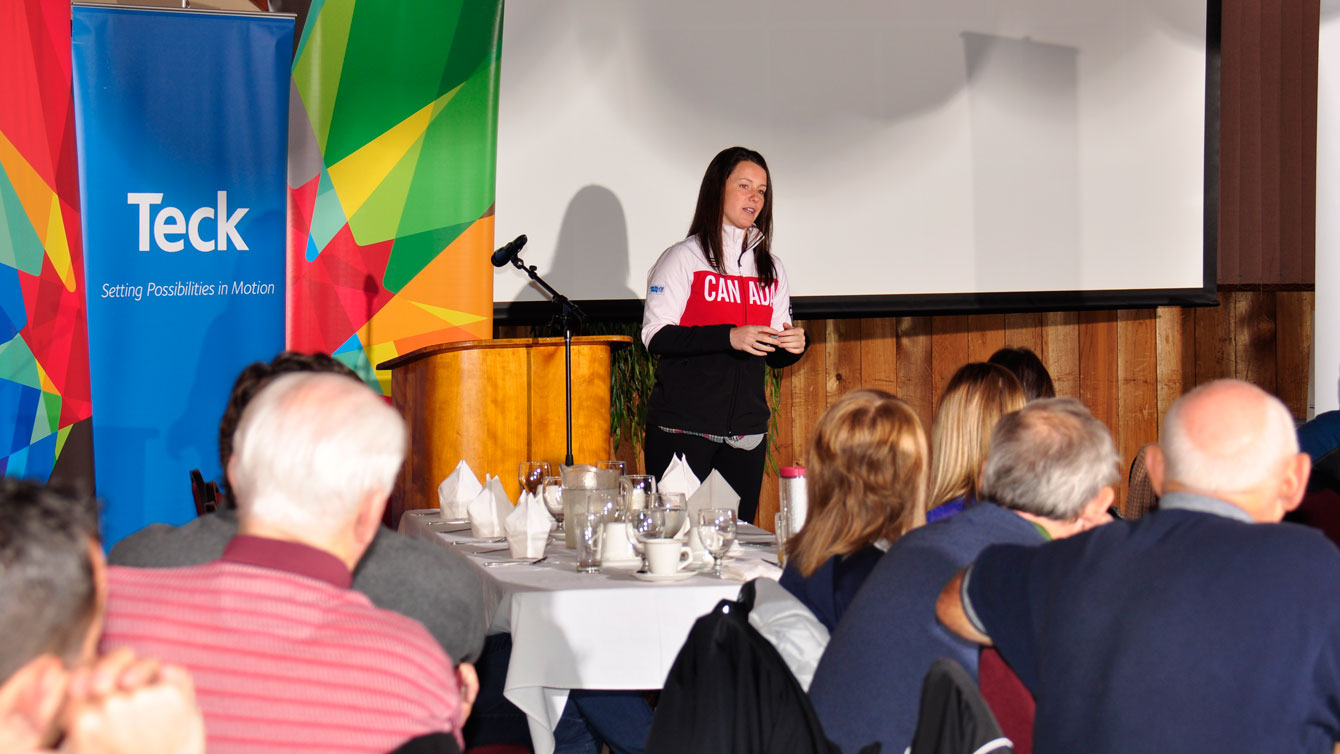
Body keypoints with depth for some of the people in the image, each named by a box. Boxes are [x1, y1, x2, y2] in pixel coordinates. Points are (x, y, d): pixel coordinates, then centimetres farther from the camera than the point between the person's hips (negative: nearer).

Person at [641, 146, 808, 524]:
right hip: (683, 428, -5)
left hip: (746, 431, 5)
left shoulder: (771, 268, 15)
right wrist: (729, 337, -21)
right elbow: (655, 336, -11)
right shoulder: (684, 258, -1)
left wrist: (793, 346, -4)